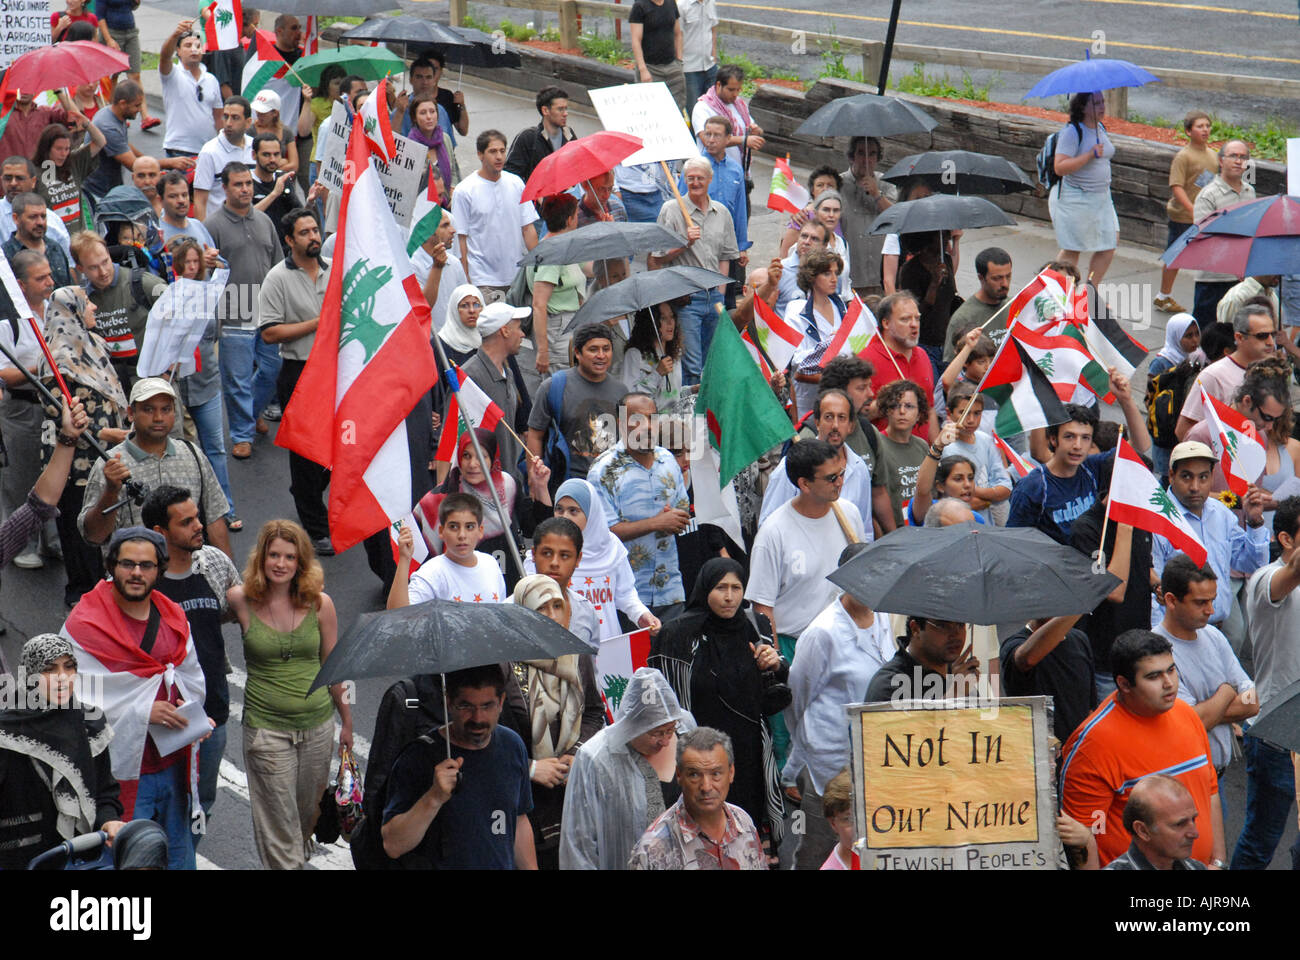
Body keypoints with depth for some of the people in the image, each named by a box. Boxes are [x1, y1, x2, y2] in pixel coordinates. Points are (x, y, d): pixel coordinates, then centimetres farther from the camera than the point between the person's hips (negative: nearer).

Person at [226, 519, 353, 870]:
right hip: (266, 728, -2)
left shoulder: (319, 603, -3)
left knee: (307, 812, 18)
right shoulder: (241, 600, -9)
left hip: (318, 725, 2)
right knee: (278, 821, 1)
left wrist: (347, 721, 12)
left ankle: (299, 857, 44)